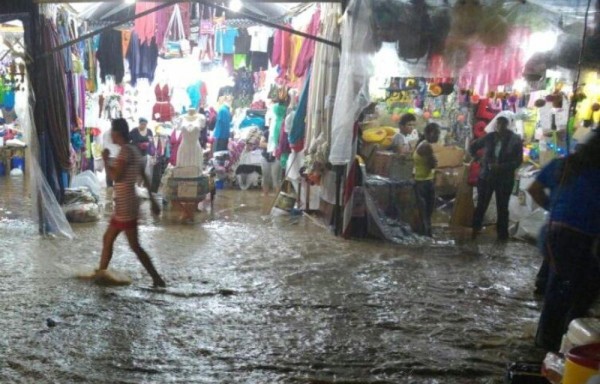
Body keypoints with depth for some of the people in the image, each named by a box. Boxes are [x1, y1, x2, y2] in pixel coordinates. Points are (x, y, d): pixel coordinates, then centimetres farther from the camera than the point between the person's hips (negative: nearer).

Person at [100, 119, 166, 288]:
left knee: (134, 246, -5)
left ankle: (158, 279, -2)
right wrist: (152, 199, 19)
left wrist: (105, 160, -8)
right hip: (123, 206, 10)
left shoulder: (125, 150, -16)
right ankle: (100, 274, 30)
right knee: (107, 239, 19)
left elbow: (116, 176, -22)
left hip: (126, 206, -10)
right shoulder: (133, 150, 13)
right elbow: (145, 177, 16)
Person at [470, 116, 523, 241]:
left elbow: (518, 161, -11)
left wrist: (501, 167, -22)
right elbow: (473, 146, 15)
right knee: (481, 205, 7)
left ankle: (502, 234, 18)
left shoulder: (515, 140, -7)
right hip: (486, 176, 2)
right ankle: (475, 230, 20)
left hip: (505, 179, -2)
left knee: (502, 208, 7)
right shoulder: (489, 137, 0)